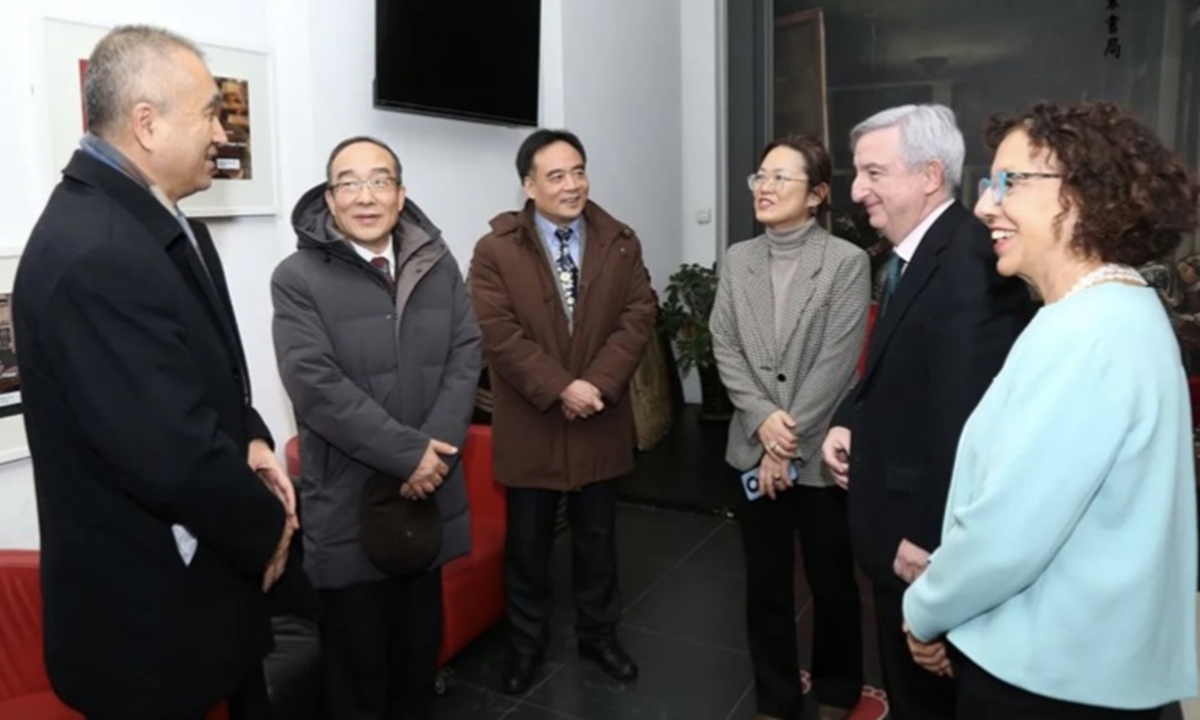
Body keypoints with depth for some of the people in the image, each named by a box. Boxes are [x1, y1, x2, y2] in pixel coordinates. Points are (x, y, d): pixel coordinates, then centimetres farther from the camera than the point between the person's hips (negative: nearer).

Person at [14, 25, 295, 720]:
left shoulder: (159, 221, 5)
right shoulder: (97, 255, -28)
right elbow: (174, 454, -30)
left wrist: (251, 441, -3)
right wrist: (266, 524, -13)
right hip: (150, 608, -9)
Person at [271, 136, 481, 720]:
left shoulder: (438, 263, 5)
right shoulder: (297, 278, -9)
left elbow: (465, 356, 0)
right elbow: (316, 386, -17)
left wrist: (436, 448, -13)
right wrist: (407, 453, -19)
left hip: (429, 491, 4)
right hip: (348, 500, -4)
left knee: (421, 644, 20)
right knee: (357, 656, 11)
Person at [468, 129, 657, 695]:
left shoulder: (620, 243, 2)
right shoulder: (495, 250, -6)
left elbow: (639, 315, -5)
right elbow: (500, 334, -13)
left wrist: (599, 383, -18)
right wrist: (559, 389, -20)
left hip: (600, 421, 2)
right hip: (530, 425, -2)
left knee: (597, 539, 16)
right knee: (528, 543, 13)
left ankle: (598, 635, 36)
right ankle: (526, 644, 32)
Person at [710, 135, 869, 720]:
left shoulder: (847, 261, -9)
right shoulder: (737, 259, 5)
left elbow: (837, 361, -13)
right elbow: (724, 347, 1)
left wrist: (790, 442, -14)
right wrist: (763, 419, -13)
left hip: (821, 453, -3)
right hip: (755, 448, 4)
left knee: (832, 583, 14)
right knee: (765, 586, 14)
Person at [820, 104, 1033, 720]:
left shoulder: (968, 263, -25)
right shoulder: (913, 252, 8)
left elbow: (965, 417, -28)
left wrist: (931, 540, -23)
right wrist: (849, 420, 1)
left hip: (925, 536, -9)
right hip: (901, 517, 9)